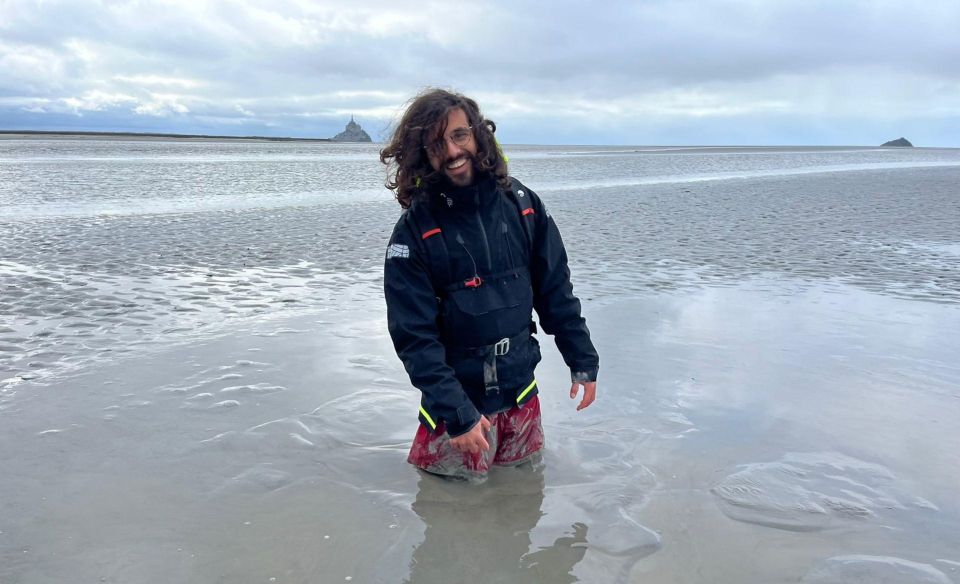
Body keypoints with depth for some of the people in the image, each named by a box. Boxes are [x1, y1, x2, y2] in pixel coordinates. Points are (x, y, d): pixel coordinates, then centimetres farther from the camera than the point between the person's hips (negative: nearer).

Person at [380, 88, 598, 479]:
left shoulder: (522, 204, -3)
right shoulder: (415, 230, -15)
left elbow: (556, 291, 5)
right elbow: (414, 337, -16)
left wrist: (582, 360, 4)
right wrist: (458, 414, -19)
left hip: (521, 395, 4)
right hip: (458, 403, -4)